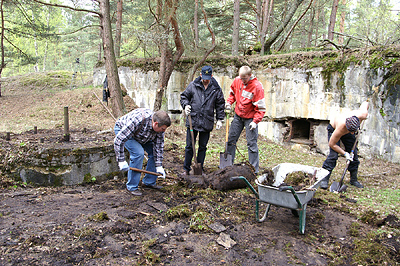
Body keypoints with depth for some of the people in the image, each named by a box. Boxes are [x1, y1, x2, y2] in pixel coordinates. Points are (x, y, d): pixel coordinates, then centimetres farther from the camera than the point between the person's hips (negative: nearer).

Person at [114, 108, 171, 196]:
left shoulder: (159, 125, -23)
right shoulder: (136, 121, -43)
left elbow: (159, 146, -13)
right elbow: (118, 140, -38)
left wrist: (158, 166, -15)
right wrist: (121, 161, -35)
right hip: (122, 130, -6)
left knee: (155, 152, -7)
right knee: (138, 153, -25)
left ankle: (149, 182, 8)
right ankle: (132, 187, -12)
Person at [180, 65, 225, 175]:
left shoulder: (216, 89, 3)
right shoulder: (193, 85, 1)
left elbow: (220, 104, 9)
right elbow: (184, 96, 11)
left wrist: (220, 119, 5)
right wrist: (186, 105, -9)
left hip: (207, 123, 1)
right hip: (193, 120, 0)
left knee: (203, 147, 11)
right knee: (189, 146, 6)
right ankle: (186, 169, 19)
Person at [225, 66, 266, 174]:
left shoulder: (257, 86, -20)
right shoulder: (237, 81, -4)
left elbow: (261, 107, -18)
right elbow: (232, 93, 16)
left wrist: (255, 121, -22)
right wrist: (229, 102, -2)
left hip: (250, 118, -6)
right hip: (238, 116, 6)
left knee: (252, 143, -5)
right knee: (231, 139, 11)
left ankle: (254, 170, 5)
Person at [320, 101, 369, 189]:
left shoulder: (363, 114, -36)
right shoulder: (341, 128, -44)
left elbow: (365, 103, -11)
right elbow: (332, 144, -28)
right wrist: (345, 153, -23)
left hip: (346, 130, 5)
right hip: (334, 128, -5)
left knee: (354, 153, 2)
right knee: (333, 154, -19)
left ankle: (353, 180, 16)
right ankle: (324, 179, -13)